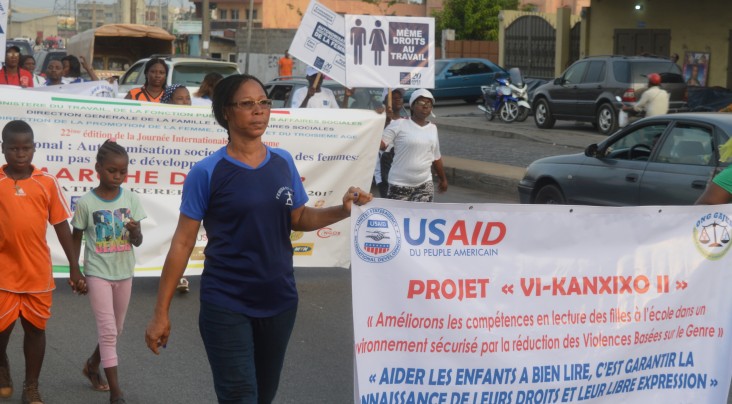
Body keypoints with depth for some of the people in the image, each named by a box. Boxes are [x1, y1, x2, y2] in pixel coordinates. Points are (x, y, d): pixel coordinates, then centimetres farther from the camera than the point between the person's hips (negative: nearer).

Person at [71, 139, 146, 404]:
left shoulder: (131, 200, -3)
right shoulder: (86, 203, -10)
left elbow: (138, 243, -1)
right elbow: (76, 239, 1)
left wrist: (135, 231, -23)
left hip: (124, 273, 4)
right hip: (98, 273, -4)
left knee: (116, 330, 16)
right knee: (107, 330, -9)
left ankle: (92, 365, 42)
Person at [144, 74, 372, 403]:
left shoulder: (283, 162, 2)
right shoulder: (207, 173, -11)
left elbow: (298, 218, 12)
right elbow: (183, 242, -8)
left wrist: (343, 210, -7)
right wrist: (161, 313, -9)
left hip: (279, 300, 5)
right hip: (225, 305, -5)